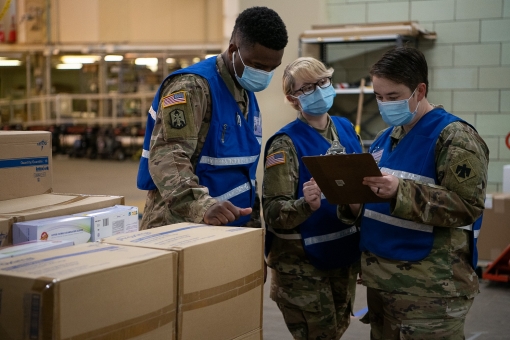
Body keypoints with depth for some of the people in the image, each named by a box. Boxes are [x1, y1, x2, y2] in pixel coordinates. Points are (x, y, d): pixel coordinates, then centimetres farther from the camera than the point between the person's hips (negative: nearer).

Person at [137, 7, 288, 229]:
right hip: (182, 230, -8)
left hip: (232, 229, 8)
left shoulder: (247, 94, 10)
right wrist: (202, 205, -45)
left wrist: (253, 223, 15)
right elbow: (166, 156, -29)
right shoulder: (193, 86, -16)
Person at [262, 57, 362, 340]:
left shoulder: (346, 129, 3)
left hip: (345, 255, 7)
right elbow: (273, 212, -23)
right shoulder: (286, 143, -16)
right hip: (301, 261, -6)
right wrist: (306, 204, -39)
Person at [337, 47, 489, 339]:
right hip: (380, 279, 8)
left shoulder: (454, 137, -11)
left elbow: (467, 206, -20)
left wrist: (400, 192, -29)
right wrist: (353, 202, -1)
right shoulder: (384, 139, 14)